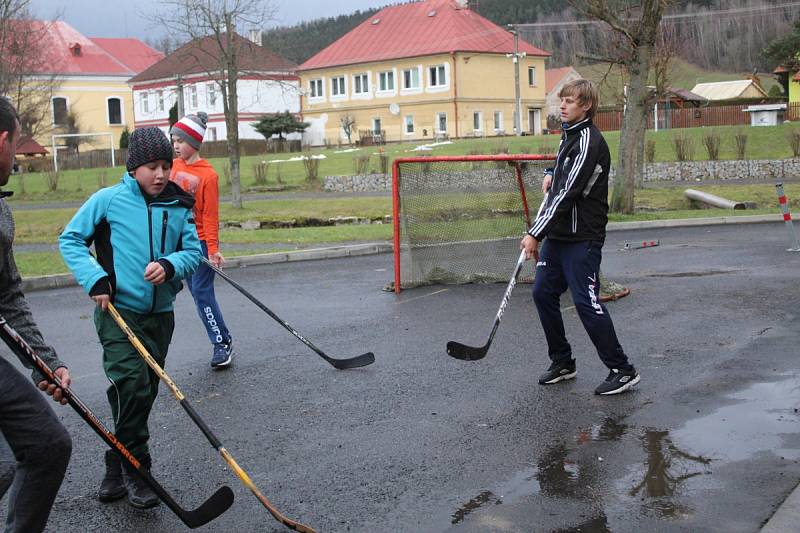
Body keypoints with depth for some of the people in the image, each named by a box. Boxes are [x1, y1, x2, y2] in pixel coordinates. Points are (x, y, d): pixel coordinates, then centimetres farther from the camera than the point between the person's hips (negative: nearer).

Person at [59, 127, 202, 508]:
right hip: (118, 310, -4)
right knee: (132, 386, -17)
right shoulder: (108, 200, -5)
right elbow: (70, 239, 1)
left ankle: (117, 467, 26)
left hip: (160, 315, 4)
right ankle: (135, 468, -2)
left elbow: (193, 251, 3)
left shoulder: (179, 206, 4)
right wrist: (94, 278, -12)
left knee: (141, 393, 11)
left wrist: (169, 265, -18)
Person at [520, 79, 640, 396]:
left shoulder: (589, 142, -17)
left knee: (586, 302, -9)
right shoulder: (568, 135, 14)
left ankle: (622, 371, 1)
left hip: (582, 238, -9)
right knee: (543, 293, 9)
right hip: (558, 235, 9)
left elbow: (568, 192, -23)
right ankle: (562, 363, 21)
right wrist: (551, 175, 11)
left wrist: (536, 233, -23)